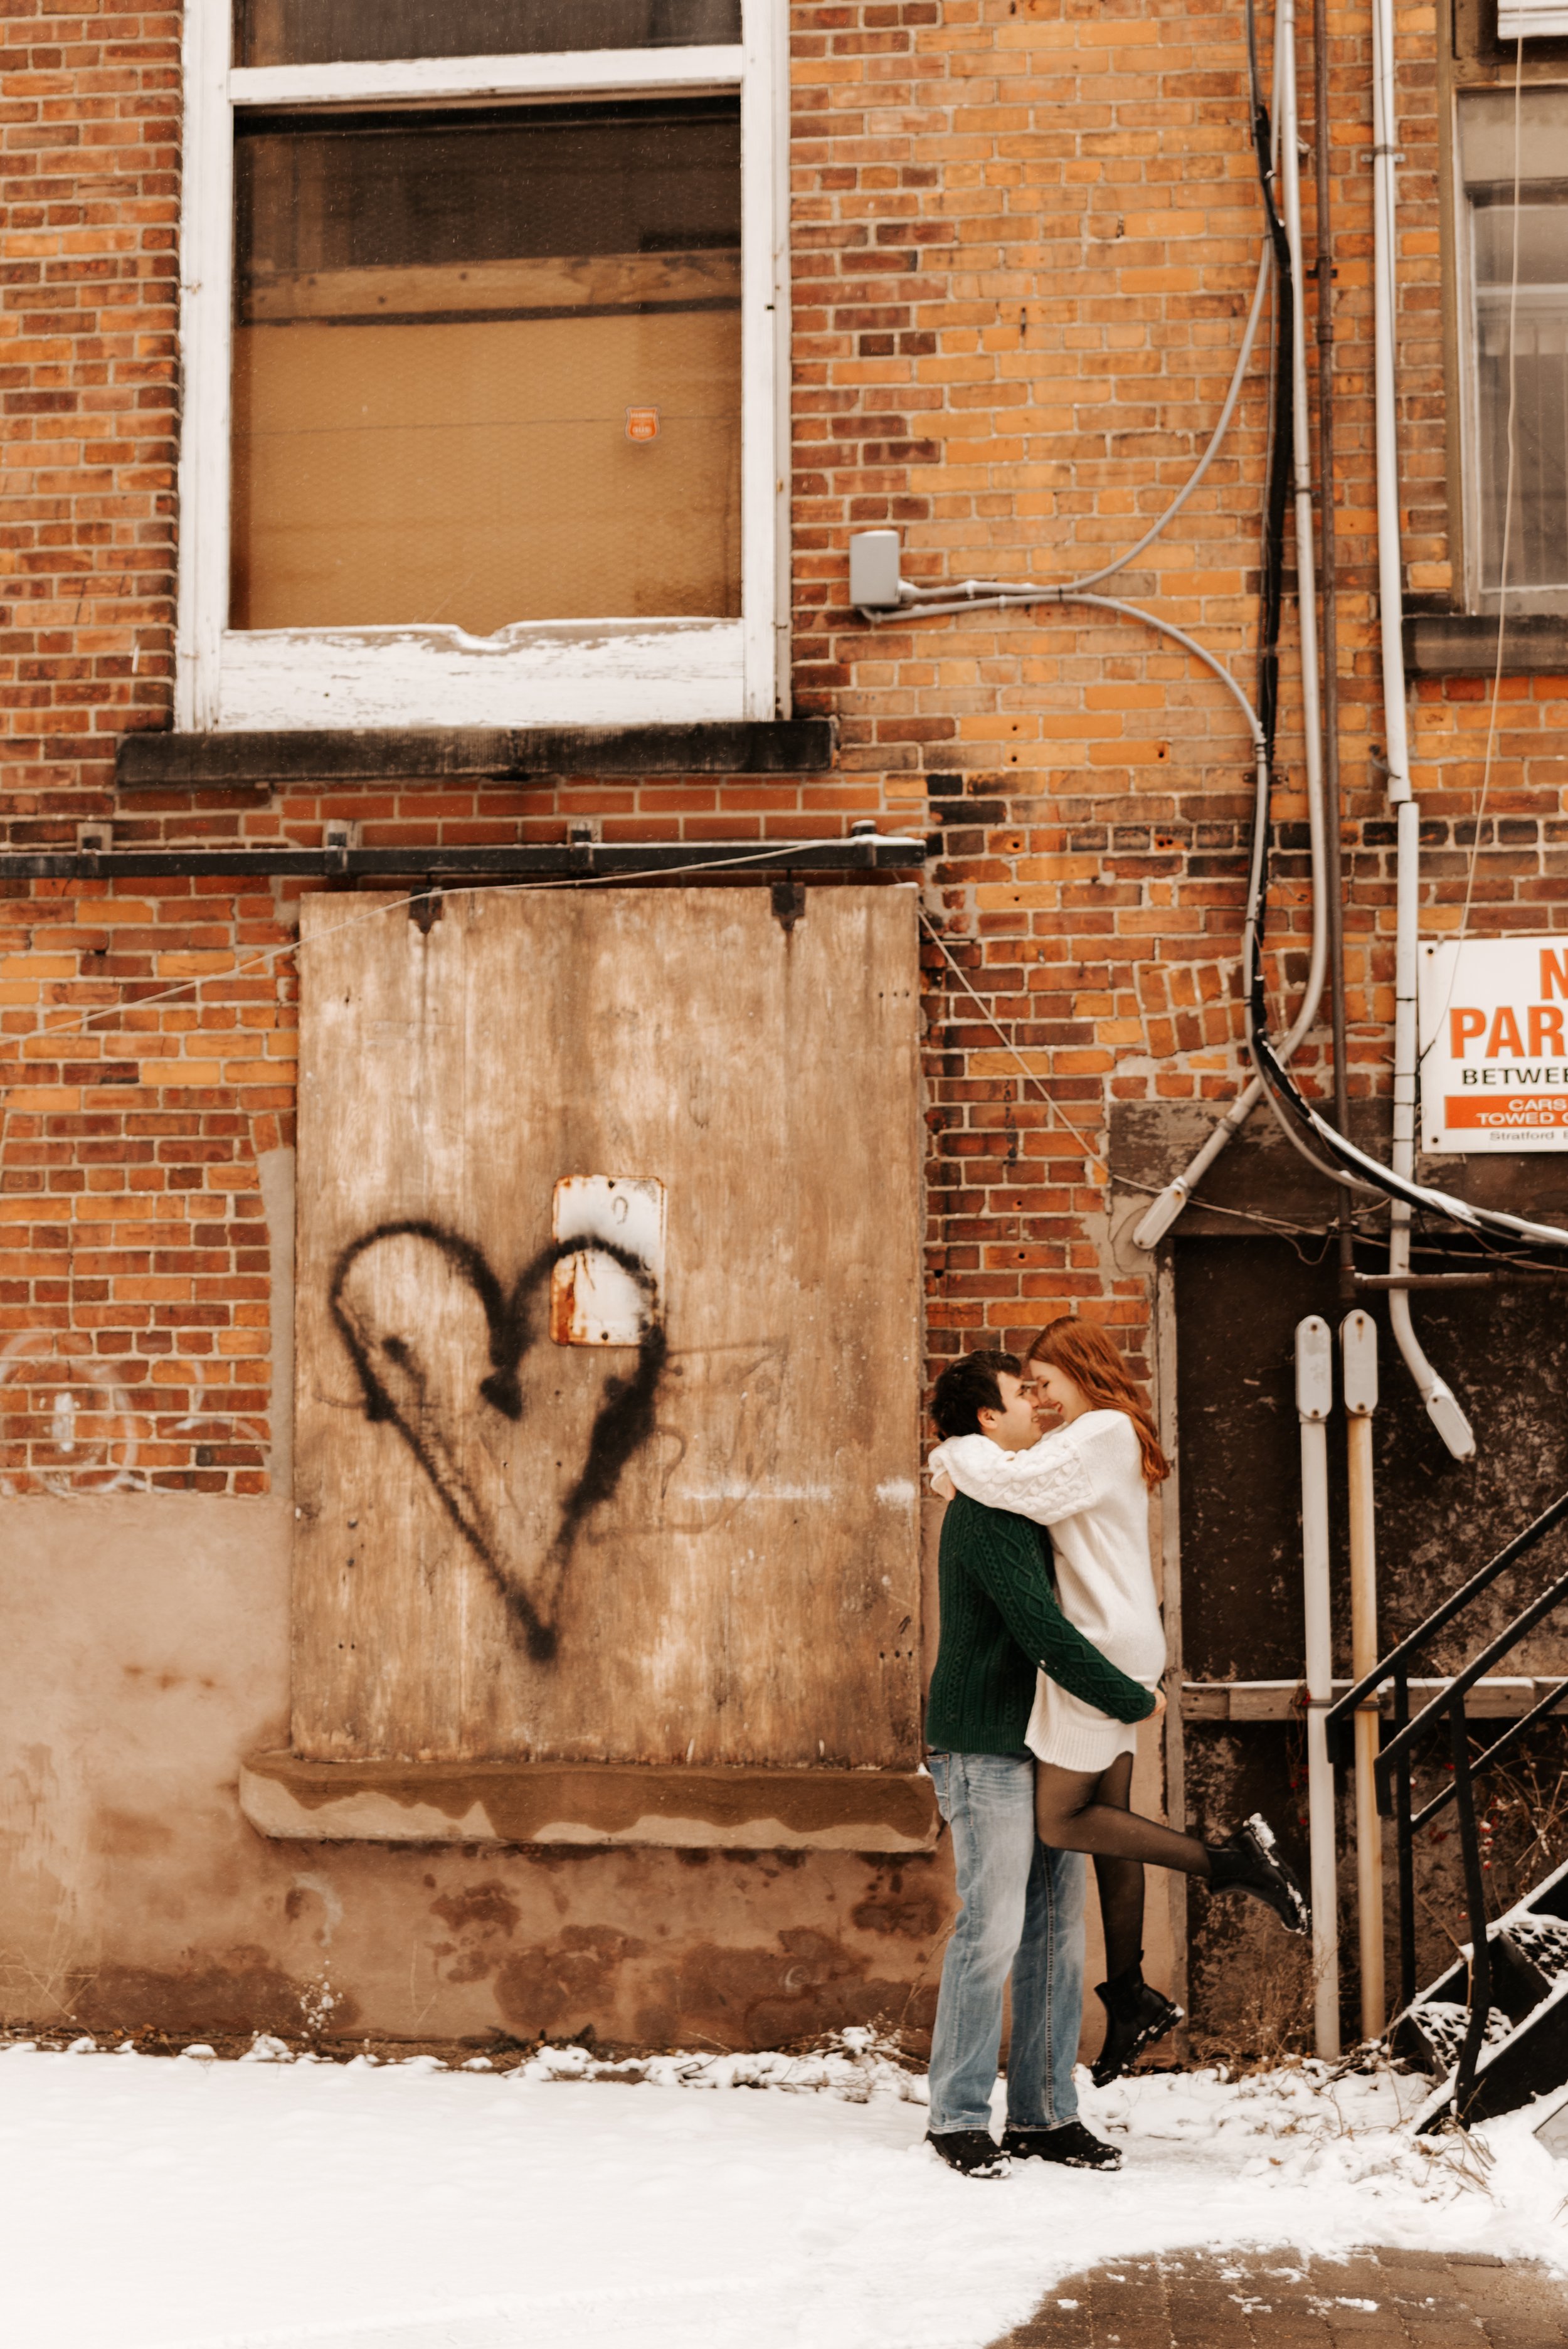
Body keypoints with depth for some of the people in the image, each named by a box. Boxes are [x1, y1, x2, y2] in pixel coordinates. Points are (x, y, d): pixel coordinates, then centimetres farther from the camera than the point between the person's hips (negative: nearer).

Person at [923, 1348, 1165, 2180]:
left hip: (1043, 1751, 9)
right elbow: (1045, 1634, -21)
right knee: (991, 1931, -8)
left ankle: (1043, 2114, 13)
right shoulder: (985, 1517, -15)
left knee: (1057, 1933, 8)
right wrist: (1136, 1701, -13)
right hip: (986, 1751, -9)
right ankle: (959, 2117, 1)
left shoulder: (1020, 1508, 16)